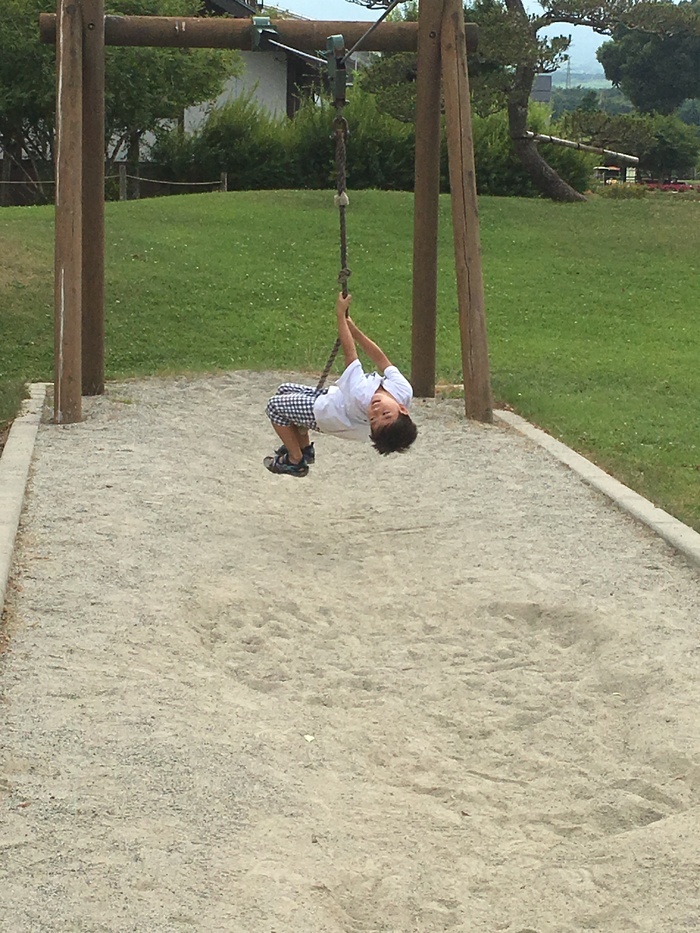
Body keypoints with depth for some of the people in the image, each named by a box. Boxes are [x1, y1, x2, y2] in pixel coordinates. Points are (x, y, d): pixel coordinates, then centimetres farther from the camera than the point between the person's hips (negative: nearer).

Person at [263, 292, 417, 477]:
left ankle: (295, 461, 20)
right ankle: (304, 448, 34)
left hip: (323, 413, -7)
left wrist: (341, 315, -27)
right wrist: (353, 328, -11)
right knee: (285, 390, 21)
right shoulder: (403, 390, -36)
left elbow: (350, 354, -38)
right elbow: (381, 359, -17)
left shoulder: (362, 398, -49)